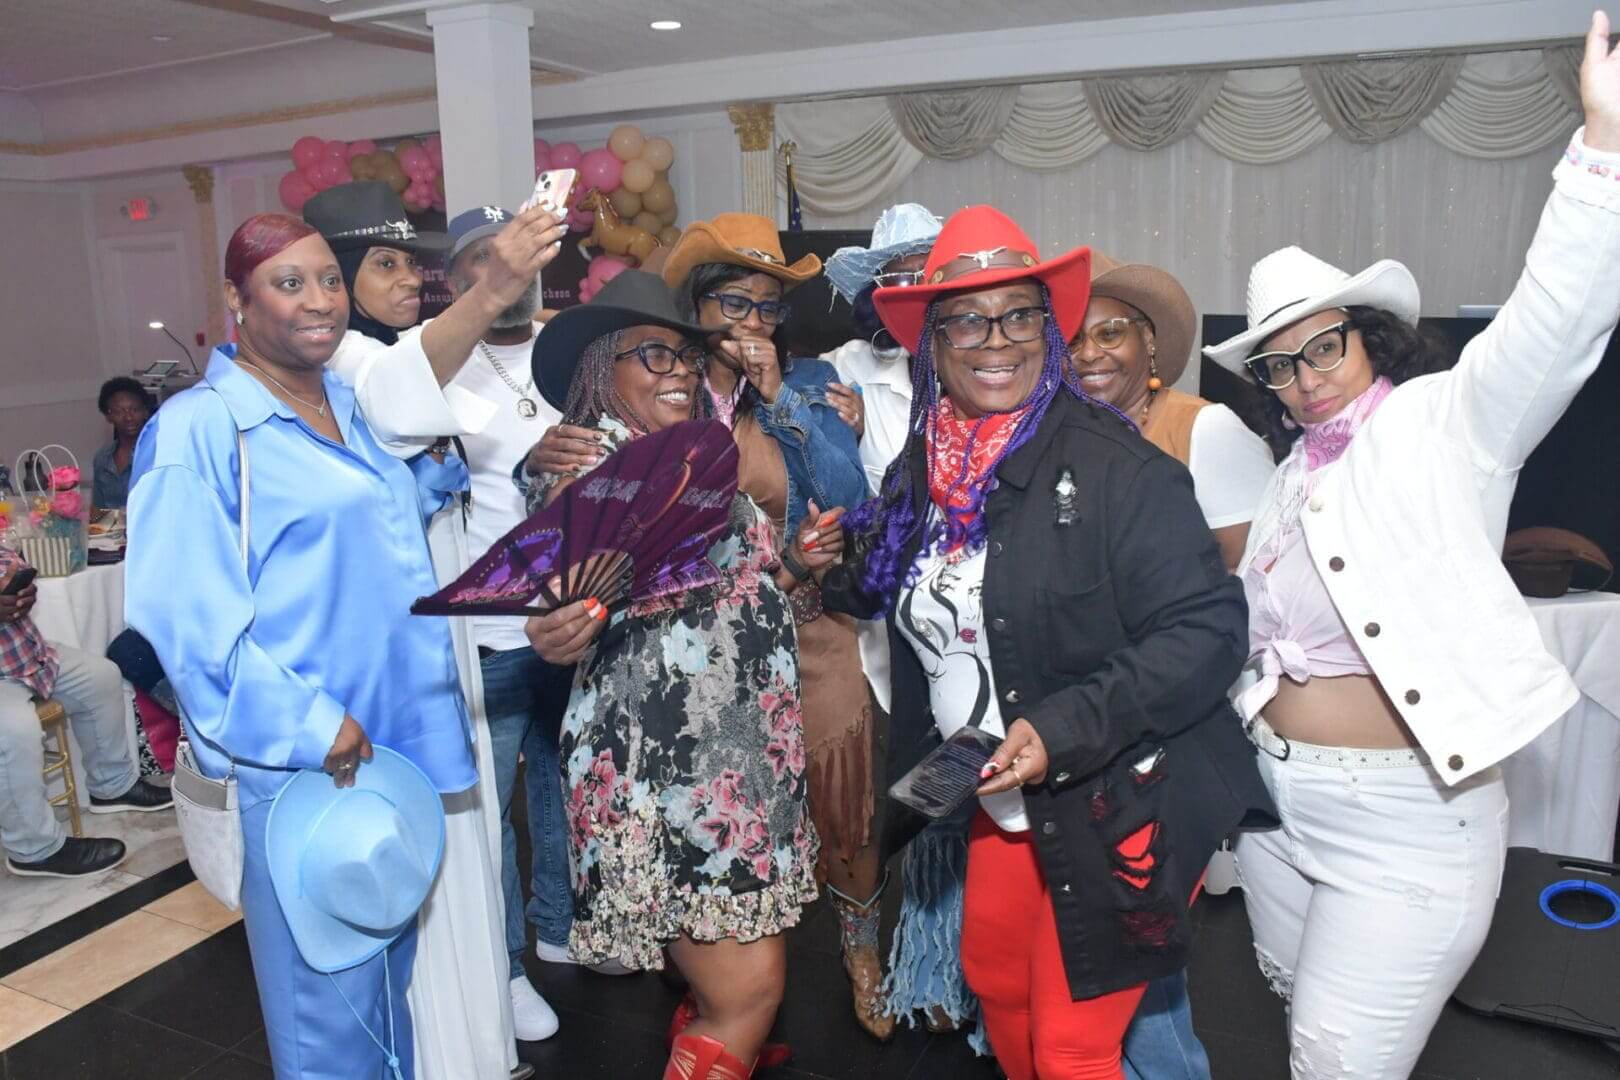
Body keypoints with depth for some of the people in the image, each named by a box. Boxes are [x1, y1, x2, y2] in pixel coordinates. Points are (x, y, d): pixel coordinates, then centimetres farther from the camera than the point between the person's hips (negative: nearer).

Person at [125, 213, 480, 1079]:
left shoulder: (353, 406, 11)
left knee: (391, 971, 23)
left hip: (397, 742, 7)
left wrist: (442, 464, 9)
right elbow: (185, 611, -19)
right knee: (330, 997, 8)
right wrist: (306, 725, -21)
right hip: (301, 763, -7)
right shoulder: (198, 430, -11)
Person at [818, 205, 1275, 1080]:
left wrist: (1065, 728, -29)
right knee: (992, 976, 23)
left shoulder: (1113, 466, -19)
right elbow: (891, 599, 19)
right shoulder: (923, 473, 2)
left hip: (1119, 807, -6)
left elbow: (1208, 627, -22)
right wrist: (829, 571, -2)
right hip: (1005, 803, 7)